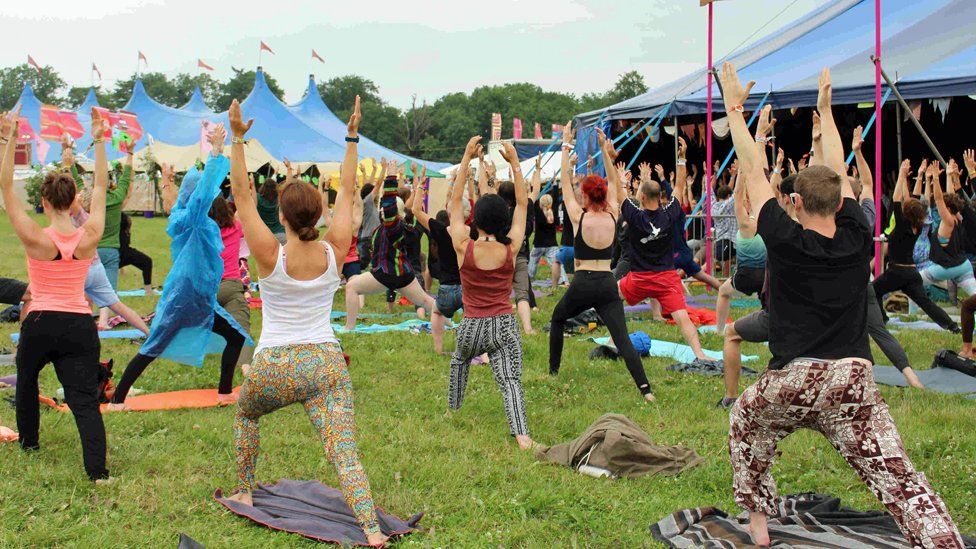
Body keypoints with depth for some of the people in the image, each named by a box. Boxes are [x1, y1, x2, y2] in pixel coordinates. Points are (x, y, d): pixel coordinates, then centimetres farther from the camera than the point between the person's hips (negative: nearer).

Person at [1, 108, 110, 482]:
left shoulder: (35, 239, -11)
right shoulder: (89, 238, -4)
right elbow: (100, 187, 7)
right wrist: (98, 141, 8)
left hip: (40, 325, -1)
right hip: (80, 326, 1)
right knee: (85, 400, -5)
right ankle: (97, 470, -19)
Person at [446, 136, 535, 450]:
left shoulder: (464, 247, -9)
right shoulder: (511, 248, -7)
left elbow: (454, 202, 0)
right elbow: (522, 203, 5)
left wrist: (467, 158, 1)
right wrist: (514, 162, 7)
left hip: (472, 326, 1)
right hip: (504, 326, -1)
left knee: (459, 361, 31)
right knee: (510, 380, -6)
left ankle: (453, 409, 43)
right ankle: (521, 434, -26)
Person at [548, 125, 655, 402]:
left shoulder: (579, 217, -6)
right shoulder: (612, 216, 2)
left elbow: (565, 182, 2)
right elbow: (614, 183, 16)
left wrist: (566, 145, 7)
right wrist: (605, 150, 17)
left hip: (582, 284, -2)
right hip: (608, 285, 2)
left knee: (557, 319, 27)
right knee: (622, 338, -6)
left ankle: (553, 369, 35)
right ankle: (645, 387, -22)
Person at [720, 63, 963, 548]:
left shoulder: (785, 240, -5)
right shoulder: (858, 239, 2)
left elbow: (752, 172, 4)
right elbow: (838, 172, 18)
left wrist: (734, 109, 14)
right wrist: (825, 111, 31)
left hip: (790, 381, -1)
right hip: (853, 383, 1)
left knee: (743, 426, 28)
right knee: (900, 482, -3)